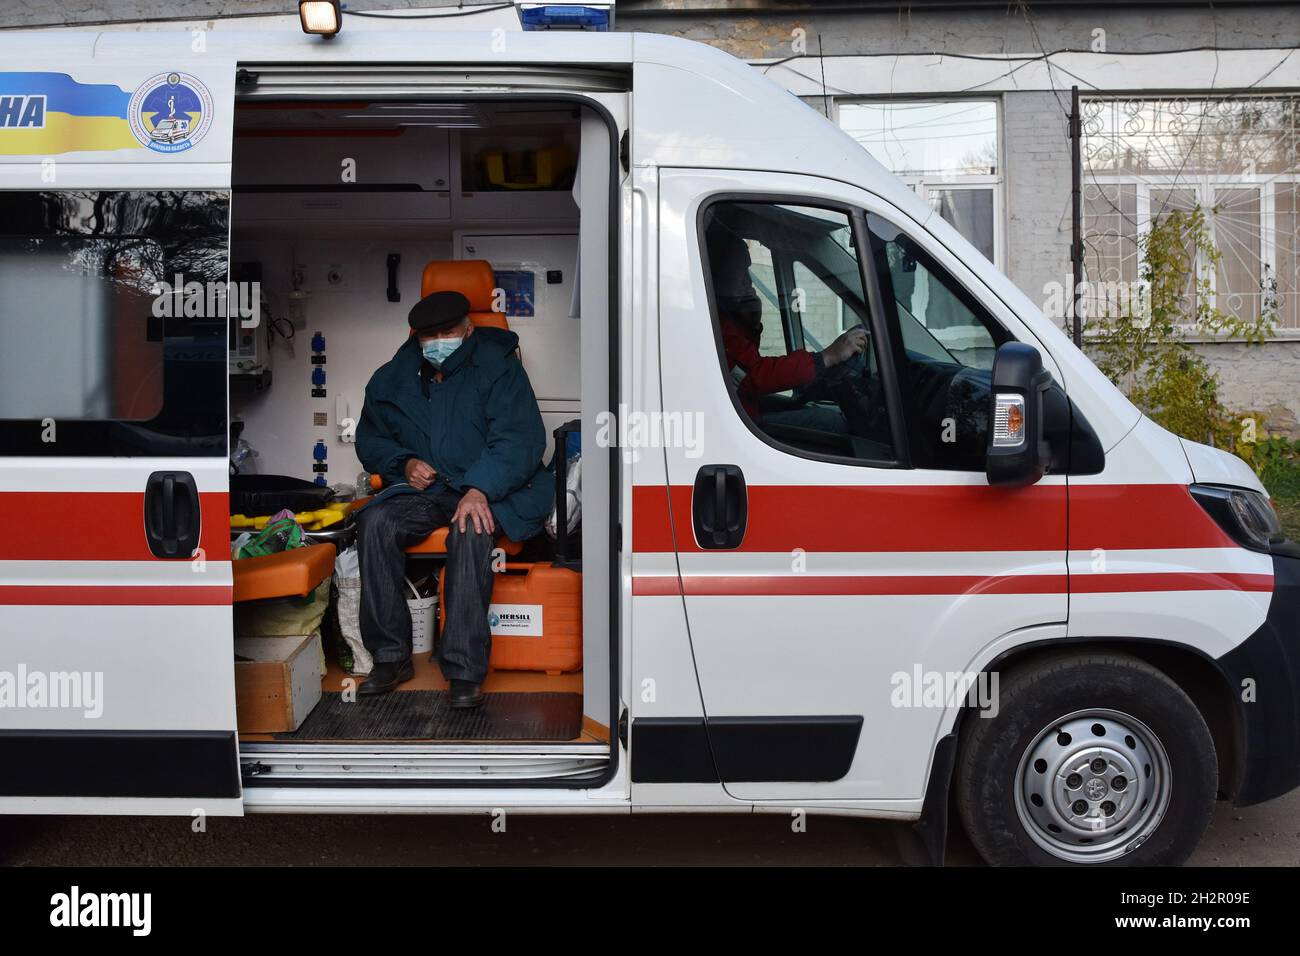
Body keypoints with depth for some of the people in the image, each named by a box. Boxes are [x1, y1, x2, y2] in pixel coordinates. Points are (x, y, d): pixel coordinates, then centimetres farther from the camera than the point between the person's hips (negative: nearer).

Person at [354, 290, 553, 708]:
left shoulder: (498, 367, -3)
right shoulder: (394, 377, 12)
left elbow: (521, 438, -14)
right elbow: (369, 438, 23)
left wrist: (480, 489, -29)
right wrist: (404, 463, 1)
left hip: (490, 490, -4)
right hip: (423, 489, 4)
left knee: (470, 531, -37)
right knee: (374, 521, -26)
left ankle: (465, 670, -33)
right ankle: (391, 656, -19)